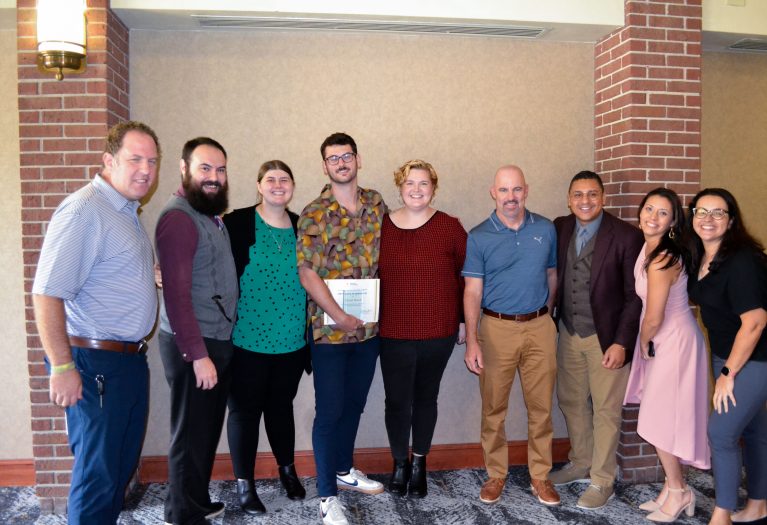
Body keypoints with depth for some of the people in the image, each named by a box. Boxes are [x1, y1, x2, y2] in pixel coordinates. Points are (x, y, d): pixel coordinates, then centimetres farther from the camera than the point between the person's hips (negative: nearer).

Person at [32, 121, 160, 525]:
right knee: (98, 473, 4)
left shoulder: (127, 212, 13)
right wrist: (62, 366, -23)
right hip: (96, 364, -9)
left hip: (130, 359, 9)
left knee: (122, 464, 20)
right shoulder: (84, 210, -18)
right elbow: (47, 293, -24)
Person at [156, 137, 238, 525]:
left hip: (219, 340, 9)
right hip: (193, 346, -9)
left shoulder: (211, 214, 12)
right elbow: (176, 293, -22)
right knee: (191, 434, 5)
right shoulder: (178, 217, -17)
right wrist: (198, 355, -22)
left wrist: (216, 346, 9)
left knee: (207, 430, 20)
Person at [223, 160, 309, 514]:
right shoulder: (237, 223, -7)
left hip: (292, 340, 4)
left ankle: (287, 470, 36)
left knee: (282, 405, 18)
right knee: (245, 410, 8)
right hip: (247, 338, -4)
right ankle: (244, 483, 23)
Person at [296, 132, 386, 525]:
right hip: (330, 328, -4)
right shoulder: (313, 214, -8)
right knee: (329, 410, 2)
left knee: (355, 403, 18)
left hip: (370, 326, 5)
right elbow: (307, 273, -13)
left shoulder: (377, 204, 6)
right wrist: (339, 317, -18)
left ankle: (344, 470, 38)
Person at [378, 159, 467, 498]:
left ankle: (419, 463, 34)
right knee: (397, 401, 4)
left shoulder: (450, 227, -3)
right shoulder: (381, 226, 0)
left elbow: (465, 276, 2)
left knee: (426, 397, 13)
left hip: (439, 331, 0)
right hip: (393, 332, 0)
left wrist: (463, 320, 3)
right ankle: (399, 463, 29)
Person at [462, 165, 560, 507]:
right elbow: (472, 291, -7)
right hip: (497, 328, -1)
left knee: (541, 406, 9)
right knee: (494, 407, 8)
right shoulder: (479, 236, -4)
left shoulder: (546, 230, 3)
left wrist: (545, 317, 14)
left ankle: (540, 476, 24)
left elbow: (552, 276, 14)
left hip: (540, 327, 2)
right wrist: (472, 341, -13)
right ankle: (496, 475, 24)